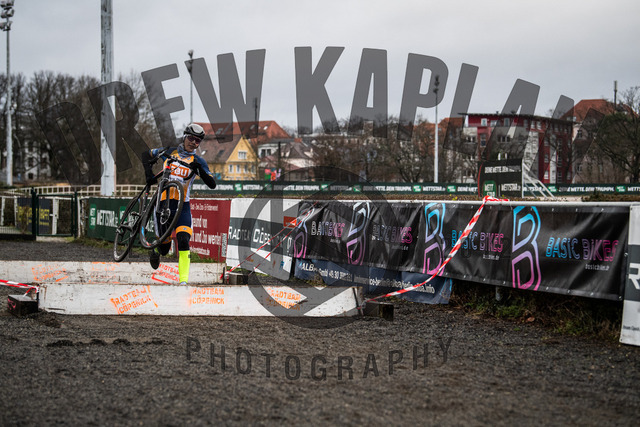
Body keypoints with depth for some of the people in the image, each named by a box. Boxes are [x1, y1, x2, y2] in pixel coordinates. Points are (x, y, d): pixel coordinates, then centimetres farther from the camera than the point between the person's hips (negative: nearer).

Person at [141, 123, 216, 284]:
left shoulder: (198, 161, 3)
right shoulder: (170, 151, 5)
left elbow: (212, 184, -5)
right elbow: (146, 155, 17)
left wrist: (200, 170, -21)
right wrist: (149, 174, 1)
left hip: (182, 206, 0)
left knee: (183, 241, -22)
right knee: (164, 248, 6)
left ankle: (184, 280, -22)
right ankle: (155, 252, 43)